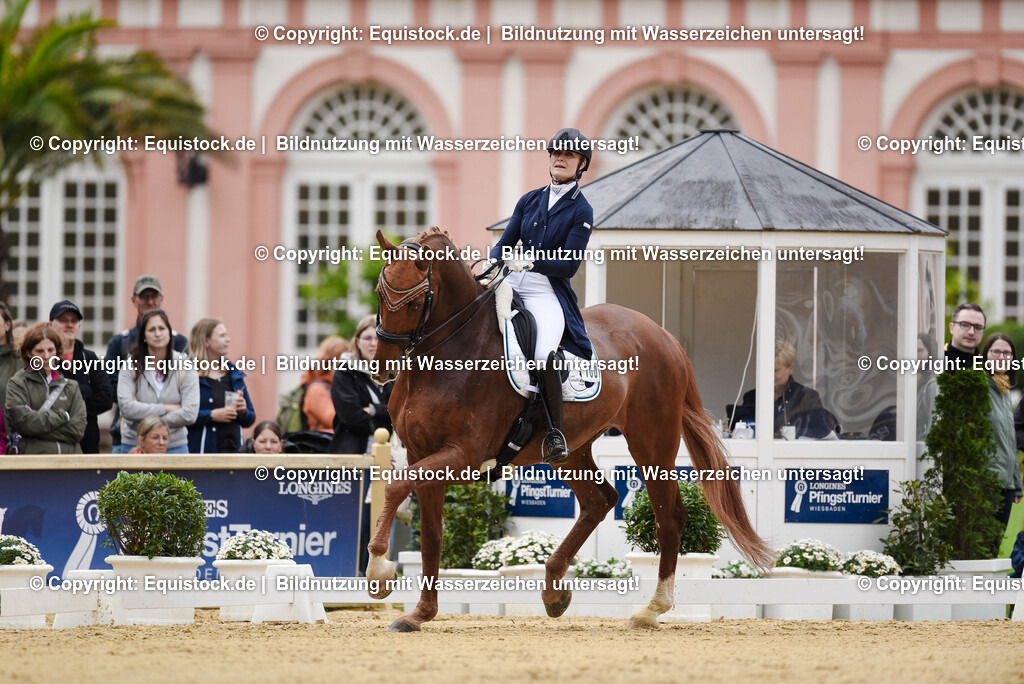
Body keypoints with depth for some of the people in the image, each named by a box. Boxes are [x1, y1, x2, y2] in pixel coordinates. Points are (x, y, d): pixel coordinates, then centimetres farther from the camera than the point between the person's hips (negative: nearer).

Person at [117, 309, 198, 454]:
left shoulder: (184, 367, -1)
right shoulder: (131, 367, -1)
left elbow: (190, 414, -11)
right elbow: (126, 407, -15)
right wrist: (167, 408, -13)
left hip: (174, 446, 0)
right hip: (134, 446, 0)